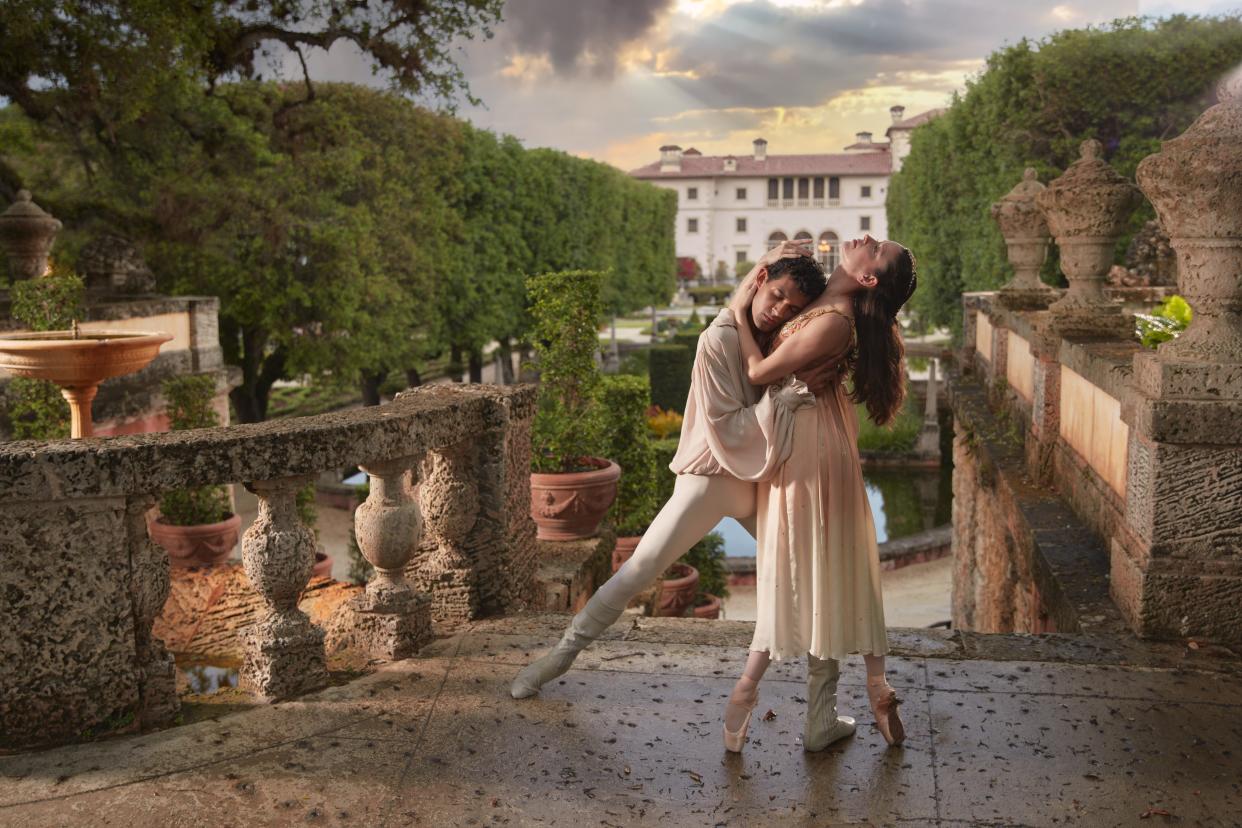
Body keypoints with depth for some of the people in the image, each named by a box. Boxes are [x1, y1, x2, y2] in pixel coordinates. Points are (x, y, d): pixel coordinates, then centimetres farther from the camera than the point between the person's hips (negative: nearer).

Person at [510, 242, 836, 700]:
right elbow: (727, 429, -22)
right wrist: (796, 393, -28)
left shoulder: (786, 339, -1)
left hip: (764, 477, 6)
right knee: (639, 568, -6)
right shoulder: (719, 340, -18)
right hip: (712, 475, -5)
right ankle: (565, 651, 9)